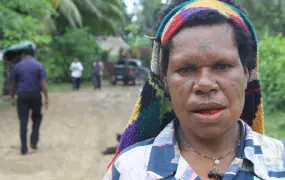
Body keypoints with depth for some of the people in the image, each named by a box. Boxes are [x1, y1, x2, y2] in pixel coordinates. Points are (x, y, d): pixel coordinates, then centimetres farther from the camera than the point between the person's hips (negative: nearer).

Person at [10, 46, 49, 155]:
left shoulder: (18, 66, 5)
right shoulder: (38, 65, 1)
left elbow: (14, 84, 8)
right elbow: (43, 83, -6)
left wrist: (12, 97, 17)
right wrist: (46, 98, -5)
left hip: (22, 96, 1)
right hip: (35, 95, 0)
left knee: (23, 122, 1)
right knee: (37, 117, 20)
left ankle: (24, 148, 0)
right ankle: (34, 141, 11)